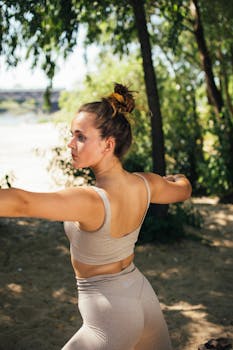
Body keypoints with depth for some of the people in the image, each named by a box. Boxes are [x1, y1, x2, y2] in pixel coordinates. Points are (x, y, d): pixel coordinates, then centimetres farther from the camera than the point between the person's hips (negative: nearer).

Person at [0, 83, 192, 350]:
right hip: (144, 298, 8)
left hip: (109, 318, -8)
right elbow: (184, 189, 15)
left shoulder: (92, 200, -30)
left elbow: (22, 203, -44)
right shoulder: (145, 184, -8)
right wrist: (177, 177, 38)